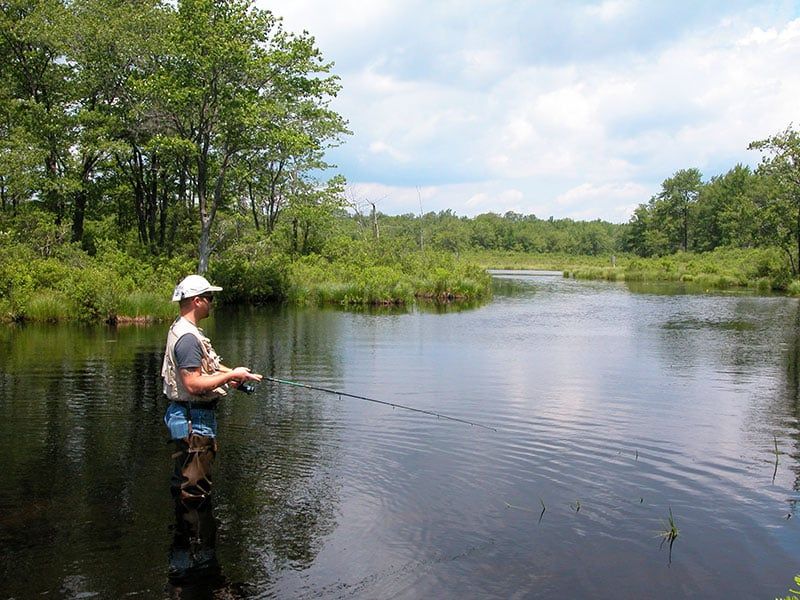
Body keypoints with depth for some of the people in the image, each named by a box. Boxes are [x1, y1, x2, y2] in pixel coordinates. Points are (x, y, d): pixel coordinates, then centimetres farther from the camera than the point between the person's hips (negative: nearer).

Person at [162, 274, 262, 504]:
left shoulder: (182, 329, 12)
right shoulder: (187, 337, -22)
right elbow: (193, 385, -26)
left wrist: (234, 373, 8)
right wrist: (232, 375, -17)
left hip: (196, 417, 11)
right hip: (193, 421, -11)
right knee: (193, 492, -2)